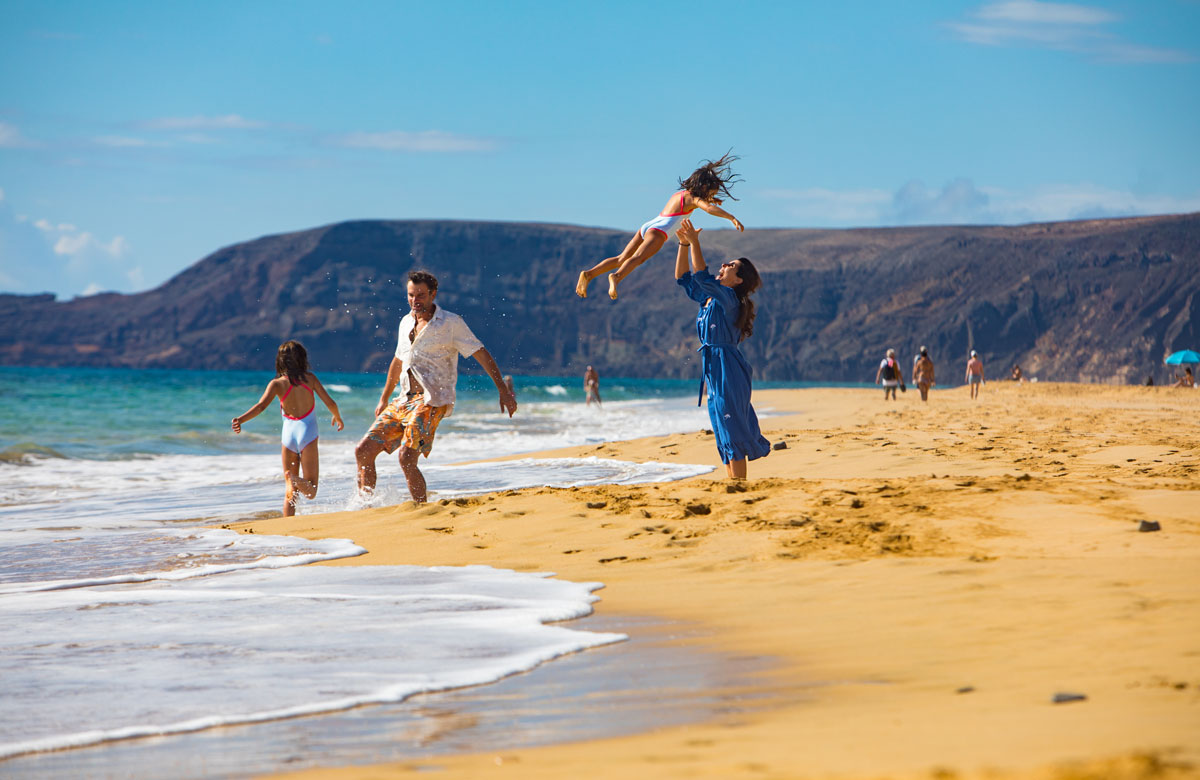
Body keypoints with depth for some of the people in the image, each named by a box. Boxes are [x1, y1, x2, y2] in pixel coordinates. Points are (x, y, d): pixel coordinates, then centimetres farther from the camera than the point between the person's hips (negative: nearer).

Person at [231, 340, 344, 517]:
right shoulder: (309, 378, 2)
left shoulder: (277, 384, 0)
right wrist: (338, 417, 23)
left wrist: (241, 420, -25)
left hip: (288, 435, 1)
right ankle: (294, 479, -34)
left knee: (290, 494, 12)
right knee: (310, 491, -2)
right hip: (308, 433, -1)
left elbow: (261, 406, -17)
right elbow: (330, 403, 4)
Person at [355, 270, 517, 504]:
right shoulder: (406, 322, 16)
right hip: (404, 400, 7)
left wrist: (504, 391, -9)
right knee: (363, 451, -2)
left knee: (407, 458, -24)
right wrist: (383, 400, 36)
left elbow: (482, 355, -3)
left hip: (432, 400, -7)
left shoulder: (451, 323, -3)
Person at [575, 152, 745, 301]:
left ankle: (589, 273, -6)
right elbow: (709, 209, -17)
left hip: (647, 226, 9)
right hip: (658, 230, -9)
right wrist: (732, 218, -21)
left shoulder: (680, 194, 28)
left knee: (622, 259, 5)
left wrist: (710, 200, 39)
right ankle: (616, 277, -54)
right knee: (639, 257, -29)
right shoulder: (693, 198, 1)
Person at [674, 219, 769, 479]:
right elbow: (683, 277, 20)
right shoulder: (708, 297, 14)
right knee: (724, 429, 11)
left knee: (731, 427, -8)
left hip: (728, 368, -9)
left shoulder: (728, 297, -12)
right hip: (714, 369, 9)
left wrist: (694, 242, -23)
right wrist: (684, 244, 10)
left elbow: (703, 277, -25)